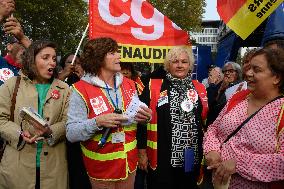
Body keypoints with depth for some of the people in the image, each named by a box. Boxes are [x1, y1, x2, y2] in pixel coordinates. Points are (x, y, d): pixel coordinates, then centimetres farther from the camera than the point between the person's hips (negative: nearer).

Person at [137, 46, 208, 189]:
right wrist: (142, 151, -6)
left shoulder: (200, 89, 7)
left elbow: (206, 121, 13)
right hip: (161, 157, -3)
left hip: (192, 157, 4)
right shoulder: (153, 87, -4)